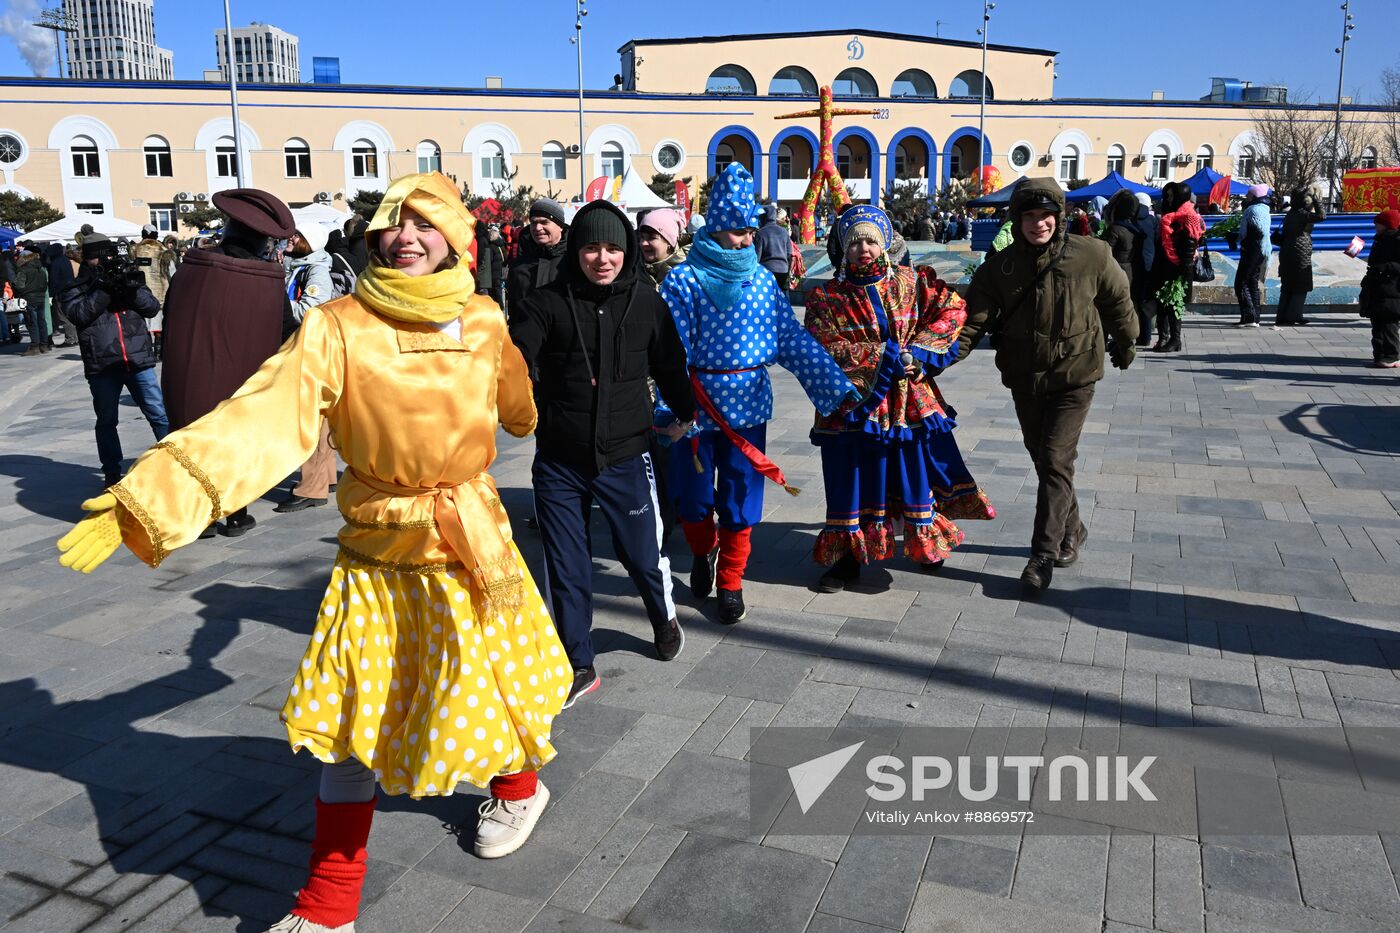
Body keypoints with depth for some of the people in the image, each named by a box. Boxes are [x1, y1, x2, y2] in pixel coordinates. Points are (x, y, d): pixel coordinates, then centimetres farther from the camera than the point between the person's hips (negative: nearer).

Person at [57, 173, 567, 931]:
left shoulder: (484, 322, -4)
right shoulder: (338, 328, -13)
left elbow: (517, 403, 18)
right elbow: (257, 420, -23)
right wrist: (147, 500, -31)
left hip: (473, 549, 2)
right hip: (378, 556, -1)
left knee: (489, 689, 13)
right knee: (350, 720, 5)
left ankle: (518, 786, 49)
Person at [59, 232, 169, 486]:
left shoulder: (126, 278, 14)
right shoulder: (75, 288, 8)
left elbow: (152, 308, 3)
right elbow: (78, 314, -10)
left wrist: (131, 288, -14)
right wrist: (103, 290, -17)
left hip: (139, 361, 1)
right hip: (102, 366, -1)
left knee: (160, 414, -1)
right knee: (106, 420, 9)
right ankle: (112, 472, 19)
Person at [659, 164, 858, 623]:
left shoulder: (762, 279, 4)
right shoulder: (684, 280, -8)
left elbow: (794, 340, 2)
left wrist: (838, 387, -4)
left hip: (748, 404, 3)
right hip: (696, 404, -2)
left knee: (741, 498, 7)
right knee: (692, 495, 9)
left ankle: (730, 582, 24)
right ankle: (704, 552, 41)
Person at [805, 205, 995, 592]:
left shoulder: (910, 282, 3)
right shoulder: (826, 297, -3)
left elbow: (952, 309, -1)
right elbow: (826, 350, -13)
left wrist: (918, 352, -13)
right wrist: (883, 358, -19)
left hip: (909, 400, 2)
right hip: (855, 403, -1)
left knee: (915, 471, 13)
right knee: (852, 480, 5)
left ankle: (927, 544, 36)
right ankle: (848, 556, 21)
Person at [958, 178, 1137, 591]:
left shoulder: (1090, 256, -10)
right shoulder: (999, 268, -6)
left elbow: (1117, 300, 7)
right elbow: (975, 320, -12)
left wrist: (1125, 343, 19)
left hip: (1074, 375, -3)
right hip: (1024, 380, 4)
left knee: (1055, 460, -11)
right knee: (1043, 459, 15)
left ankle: (1045, 553, -5)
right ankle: (1071, 530, 37)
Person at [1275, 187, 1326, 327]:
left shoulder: (1291, 213, 13)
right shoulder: (1301, 213, -12)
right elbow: (1321, 216, -17)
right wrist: (1318, 201, -9)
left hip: (1286, 254, 8)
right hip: (1300, 255, -8)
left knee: (1287, 287, 10)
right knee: (1301, 287, -1)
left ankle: (1281, 316, 10)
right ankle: (1293, 316, -2)